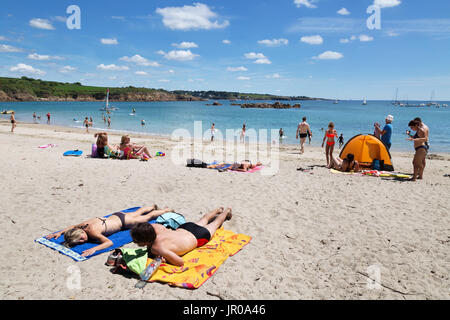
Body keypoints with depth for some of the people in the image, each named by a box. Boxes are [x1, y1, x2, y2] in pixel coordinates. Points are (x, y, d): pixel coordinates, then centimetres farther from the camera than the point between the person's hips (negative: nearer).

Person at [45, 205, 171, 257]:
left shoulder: (92, 231, -38)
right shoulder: (83, 225, -19)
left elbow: (109, 242, -44)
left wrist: (94, 249, -55)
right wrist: (60, 232, -5)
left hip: (122, 221, -6)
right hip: (115, 216, 6)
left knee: (148, 217, 18)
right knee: (138, 213, 33)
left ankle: (167, 210, 40)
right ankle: (152, 207, 60)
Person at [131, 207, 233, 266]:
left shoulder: (157, 248, -46)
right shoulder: (152, 227, -30)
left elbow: (181, 262, -42)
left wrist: (162, 258, -39)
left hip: (196, 237, -5)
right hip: (183, 228, 5)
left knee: (216, 223, 28)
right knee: (203, 220, 39)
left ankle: (227, 211, 57)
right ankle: (218, 210, 66)